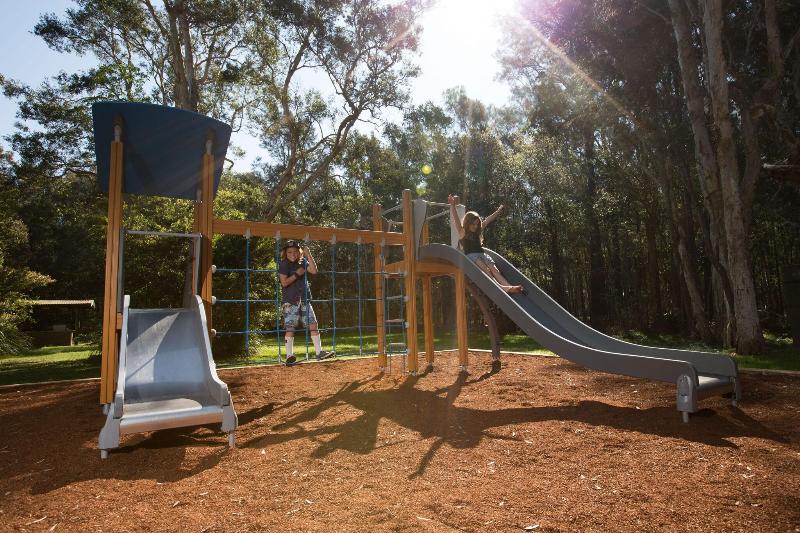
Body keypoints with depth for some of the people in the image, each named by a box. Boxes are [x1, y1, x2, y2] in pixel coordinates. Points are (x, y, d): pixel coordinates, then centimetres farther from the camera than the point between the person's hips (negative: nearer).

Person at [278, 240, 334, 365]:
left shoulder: (302, 263, 12)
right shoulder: (284, 264, -1)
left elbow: (314, 270, -5)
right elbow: (284, 282, -11)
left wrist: (308, 255, -8)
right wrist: (297, 274, -12)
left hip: (304, 299, 4)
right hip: (290, 301, -4)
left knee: (313, 325, -1)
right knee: (290, 328, -6)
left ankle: (319, 352, 2)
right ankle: (289, 356, -2)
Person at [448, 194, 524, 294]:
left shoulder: (477, 231, 25)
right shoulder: (462, 232, 6)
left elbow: (488, 220, 31)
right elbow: (455, 218, -7)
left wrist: (499, 211, 38)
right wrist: (452, 205, -18)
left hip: (482, 254, 6)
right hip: (471, 256, -6)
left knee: (494, 269, -19)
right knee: (486, 270, -28)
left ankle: (508, 286, -39)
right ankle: (500, 287, -49)